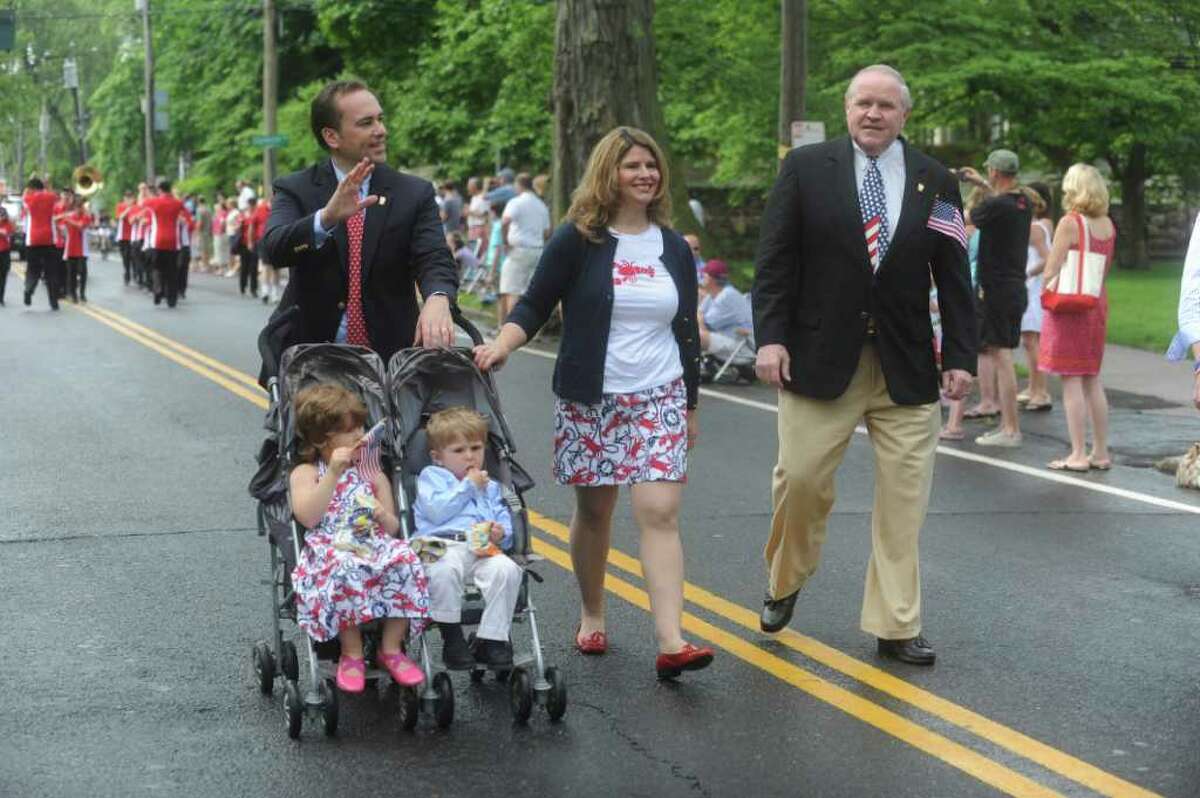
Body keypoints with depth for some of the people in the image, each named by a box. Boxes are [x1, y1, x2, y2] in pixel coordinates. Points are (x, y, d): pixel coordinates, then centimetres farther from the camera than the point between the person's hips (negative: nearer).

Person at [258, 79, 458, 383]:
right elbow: (274, 248, -18)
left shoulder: (415, 194, 2)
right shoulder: (294, 190, -1)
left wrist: (437, 299, -35)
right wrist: (327, 217, -37)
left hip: (391, 359, 1)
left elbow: (435, 260, -11)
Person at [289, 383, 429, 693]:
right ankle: (351, 653, -21)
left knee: (405, 564, -30)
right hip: (331, 549, -3)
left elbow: (393, 528, 20)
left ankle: (391, 648, -15)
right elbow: (307, 517, -8)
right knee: (345, 572, -39)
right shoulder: (306, 473, 11)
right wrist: (333, 474, -12)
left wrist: (384, 516, -5)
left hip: (376, 545, 3)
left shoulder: (373, 474, 22)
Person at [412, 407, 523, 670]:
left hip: (482, 549, 4)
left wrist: (501, 533, -1)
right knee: (444, 569, -40)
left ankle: (491, 639, -23)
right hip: (442, 545, -4)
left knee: (506, 569, -30)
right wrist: (467, 487, 7)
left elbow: (505, 523, 23)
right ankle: (452, 638, -26)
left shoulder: (490, 487, 35)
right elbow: (436, 510, 0)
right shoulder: (431, 476, 21)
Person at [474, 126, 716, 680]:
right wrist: (503, 343, -22)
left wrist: (691, 406, 16)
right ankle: (592, 615, 30)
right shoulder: (577, 239, -2)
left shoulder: (674, 248, 10)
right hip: (589, 400, -2)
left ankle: (671, 643, -16)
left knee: (660, 513, -10)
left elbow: (686, 332, 15)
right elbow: (534, 306, -2)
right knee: (593, 511, 8)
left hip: (660, 400, 2)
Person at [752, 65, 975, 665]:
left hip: (907, 367, 2)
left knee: (903, 499, 2)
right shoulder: (805, 168, 1)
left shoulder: (934, 181, 5)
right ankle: (785, 585, 27)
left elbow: (954, 278, 7)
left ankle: (895, 627, 11)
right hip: (820, 360, -1)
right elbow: (775, 259, -1)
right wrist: (770, 336, -10)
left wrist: (960, 356, 1)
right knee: (800, 480, 0)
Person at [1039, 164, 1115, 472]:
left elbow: (1051, 273, -12)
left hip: (1069, 304, -7)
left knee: (1071, 381, -3)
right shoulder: (1107, 225, 7)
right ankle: (1100, 452, 15)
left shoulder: (1070, 222, -14)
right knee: (1092, 380, 13)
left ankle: (1078, 455, -3)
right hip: (1098, 302, 7)